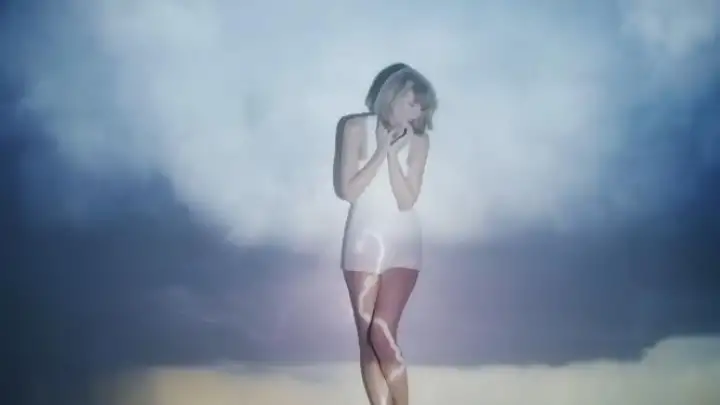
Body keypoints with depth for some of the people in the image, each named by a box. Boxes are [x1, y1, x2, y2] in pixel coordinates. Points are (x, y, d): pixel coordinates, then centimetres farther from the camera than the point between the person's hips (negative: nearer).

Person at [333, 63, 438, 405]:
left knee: (382, 332, -16)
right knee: (367, 338, 0)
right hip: (363, 240, 1)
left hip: (402, 242, -1)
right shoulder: (356, 128, -1)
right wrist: (380, 152, -12)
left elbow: (406, 200, -8)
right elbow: (347, 190, -7)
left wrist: (393, 154, -14)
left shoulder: (418, 140, 0)